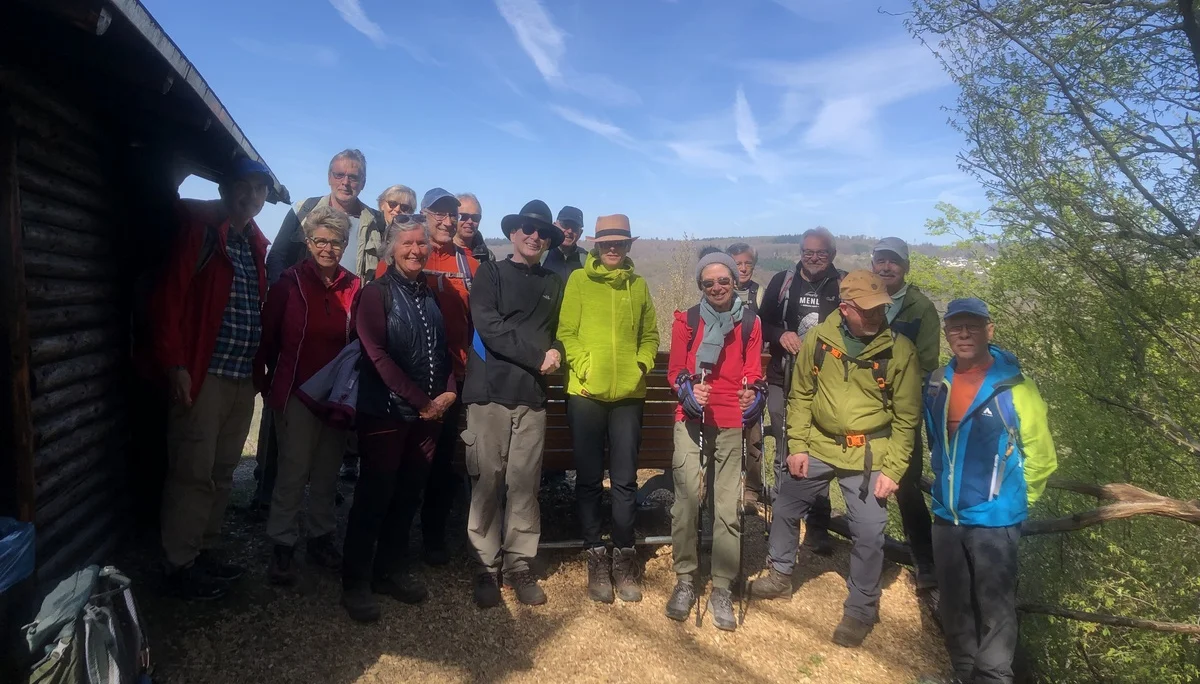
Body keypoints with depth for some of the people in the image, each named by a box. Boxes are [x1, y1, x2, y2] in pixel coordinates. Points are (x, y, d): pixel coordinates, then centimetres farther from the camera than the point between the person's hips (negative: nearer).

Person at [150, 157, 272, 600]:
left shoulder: (255, 244, 16)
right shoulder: (197, 230, -4)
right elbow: (169, 295, -11)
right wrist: (175, 363, -17)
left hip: (242, 376, 7)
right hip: (203, 372, -6)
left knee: (222, 473, 13)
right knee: (192, 472, -1)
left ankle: (205, 552, 25)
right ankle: (179, 565, 11)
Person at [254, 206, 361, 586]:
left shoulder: (352, 287, 2)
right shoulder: (289, 282, -5)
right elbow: (267, 336, -3)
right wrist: (264, 382, -4)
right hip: (296, 391, -3)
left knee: (327, 472, 14)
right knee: (293, 470, 2)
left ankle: (321, 539, 30)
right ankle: (281, 547, 18)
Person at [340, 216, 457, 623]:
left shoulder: (431, 294, 12)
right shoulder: (377, 293, -5)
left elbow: (443, 348, 15)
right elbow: (377, 355, -13)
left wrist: (449, 391, -2)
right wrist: (421, 400, -13)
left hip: (429, 411, 5)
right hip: (386, 411, -5)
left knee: (408, 494, 11)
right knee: (374, 495, 0)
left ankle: (391, 570, 27)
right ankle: (355, 584, 13)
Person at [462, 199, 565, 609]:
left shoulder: (553, 285, 18)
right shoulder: (489, 274, 6)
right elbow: (489, 327, -7)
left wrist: (556, 353, -4)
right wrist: (538, 355, -10)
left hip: (532, 395, 3)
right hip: (490, 391, -3)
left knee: (525, 483, 3)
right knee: (487, 482, 0)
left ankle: (519, 565, 14)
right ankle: (486, 567, 12)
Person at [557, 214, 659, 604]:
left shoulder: (639, 285, 11)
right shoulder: (578, 281, 3)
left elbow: (650, 335, 15)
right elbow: (566, 332, -2)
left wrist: (641, 366, -1)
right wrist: (584, 369, -12)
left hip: (628, 394, 2)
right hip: (586, 393, -2)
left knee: (624, 480, 6)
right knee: (589, 479, 6)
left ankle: (624, 558, 20)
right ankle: (597, 557, 20)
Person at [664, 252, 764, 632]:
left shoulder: (749, 323, 8)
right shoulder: (686, 320, 6)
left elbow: (753, 373, 9)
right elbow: (675, 370, 6)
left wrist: (752, 393, -13)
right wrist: (688, 390, -14)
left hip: (732, 424, 1)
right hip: (691, 420, 0)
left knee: (729, 507, -1)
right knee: (686, 501, -3)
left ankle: (722, 589, 11)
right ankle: (684, 581, 13)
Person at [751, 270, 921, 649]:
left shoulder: (900, 350, -11)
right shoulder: (818, 338, -7)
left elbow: (906, 417, -5)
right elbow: (800, 395, 3)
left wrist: (892, 469, -9)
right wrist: (797, 445, -1)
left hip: (869, 456, -2)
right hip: (817, 446, 3)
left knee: (869, 533, 1)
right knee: (785, 508, 15)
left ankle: (861, 610, 25)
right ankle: (780, 576, 40)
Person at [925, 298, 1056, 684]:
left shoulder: (1014, 389, -14)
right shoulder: (937, 385, 1)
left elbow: (1041, 457, -6)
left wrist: (1015, 500, 1)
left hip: (994, 520, -5)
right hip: (946, 517, 5)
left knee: (994, 609, 3)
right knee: (955, 605, 18)